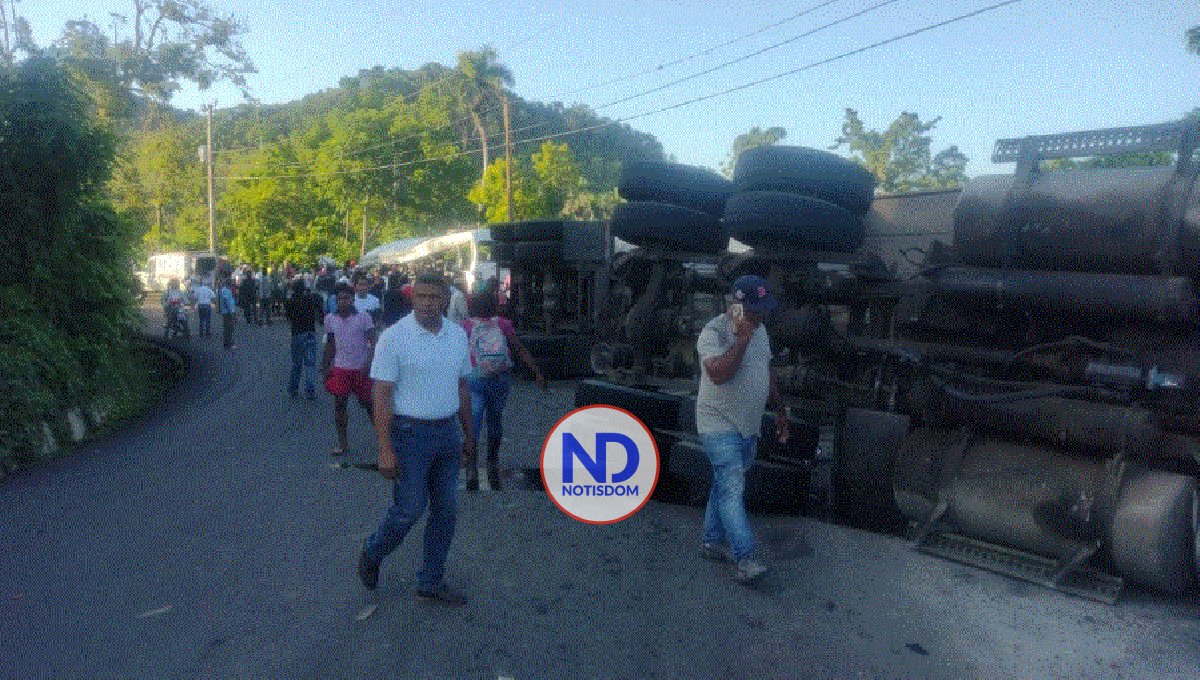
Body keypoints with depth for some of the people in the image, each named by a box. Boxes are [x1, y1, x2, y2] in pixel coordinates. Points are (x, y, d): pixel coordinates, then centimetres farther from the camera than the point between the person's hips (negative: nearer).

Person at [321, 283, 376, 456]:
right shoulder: (330, 319, 4)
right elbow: (330, 345, 13)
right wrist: (326, 367, 11)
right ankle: (342, 444, 16)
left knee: (368, 403, 4)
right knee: (339, 405, 6)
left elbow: (373, 343, -8)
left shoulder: (363, 317, -7)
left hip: (361, 368, -3)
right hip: (340, 368, 3)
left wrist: (368, 364, -17)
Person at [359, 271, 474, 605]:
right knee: (408, 510, 2)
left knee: (446, 511, 10)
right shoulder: (394, 337, -12)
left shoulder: (458, 335, 5)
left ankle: (431, 583, 26)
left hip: (447, 432, 6)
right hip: (410, 433, -5)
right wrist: (385, 449, -18)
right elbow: (382, 396, -14)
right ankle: (372, 554, 33)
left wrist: (468, 434, 15)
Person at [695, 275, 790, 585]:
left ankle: (712, 542, 27)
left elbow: (767, 372, 20)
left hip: (749, 427, 8)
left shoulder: (759, 330, 9)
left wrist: (779, 409, 22)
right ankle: (745, 559, -10)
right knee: (732, 489, -11)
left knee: (726, 485, 15)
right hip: (720, 426, -8)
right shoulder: (713, 333, -17)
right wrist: (742, 339, -27)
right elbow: (719, 374, -33)